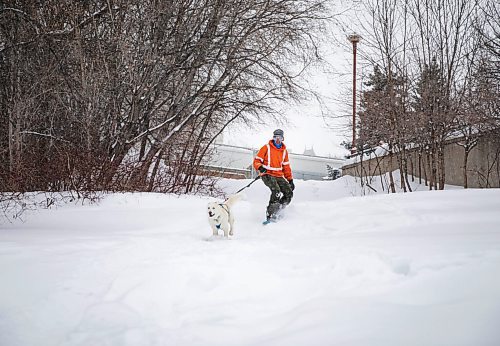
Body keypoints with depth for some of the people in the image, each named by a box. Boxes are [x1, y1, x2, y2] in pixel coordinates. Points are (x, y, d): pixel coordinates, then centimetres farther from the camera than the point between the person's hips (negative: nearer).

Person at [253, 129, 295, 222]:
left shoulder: (284, 151, 15)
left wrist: (290, 180, 16)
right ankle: (270, 214, -26)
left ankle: (276, 211, -5)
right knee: (276, 191, -29)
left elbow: (286, 167, 21)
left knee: (289, 193, -14)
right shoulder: (266, 148, 0)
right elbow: (256, 160, 0)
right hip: (267, 175, -6)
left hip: (279, 176, 6)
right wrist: (260, 167, -22)